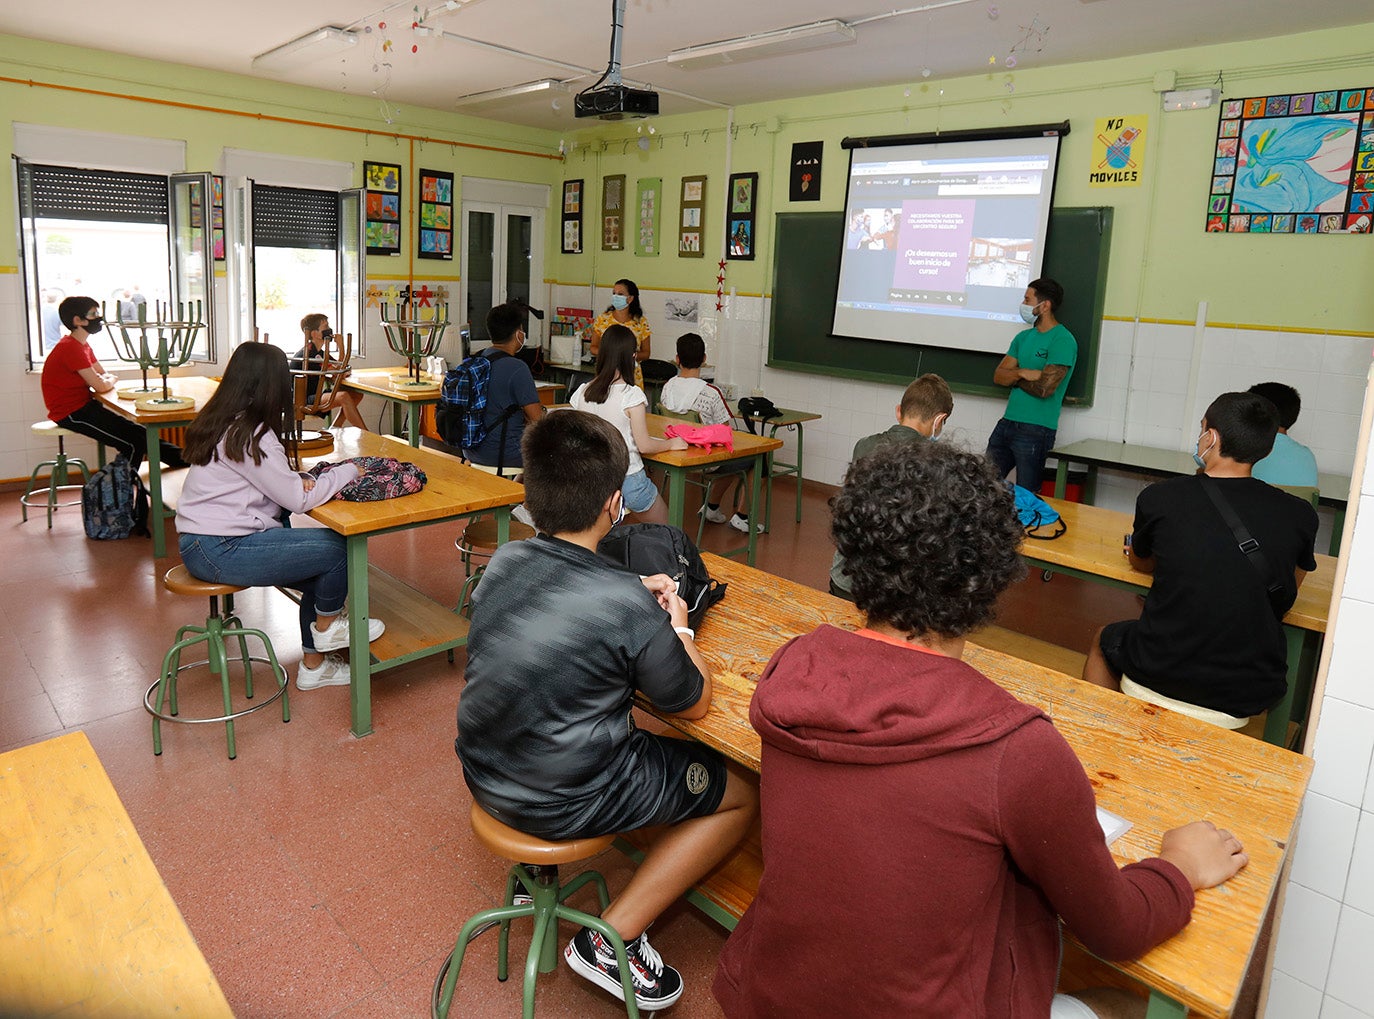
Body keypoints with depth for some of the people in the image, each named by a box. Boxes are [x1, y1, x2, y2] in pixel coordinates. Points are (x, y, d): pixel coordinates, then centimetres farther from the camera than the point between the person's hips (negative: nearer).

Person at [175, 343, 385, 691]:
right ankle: (328, 624, 12)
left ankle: (314, 663, 22)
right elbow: (299, 500, -16)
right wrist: (347, 471, -4)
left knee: (320, 575, 11)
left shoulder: (222, 421, 10)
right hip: (219, 551, -10)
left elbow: (270, 482, 19)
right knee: (338, 548, -14)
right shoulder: (252, 434, -19)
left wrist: (296, 480, -2)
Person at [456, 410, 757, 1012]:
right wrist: (677, 626, 7)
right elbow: (694, 704, -8)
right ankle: (611, 939, 6)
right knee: (741, 793, 8)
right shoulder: (627, 606, -25)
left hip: (484, 774, 7)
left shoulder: (501, 562, -6)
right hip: (564, 803, -7)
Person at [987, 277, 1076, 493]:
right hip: (1007, 423, 7)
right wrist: (1022, 373, -12)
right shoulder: (1023, 337, 15)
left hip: (1036, 430, -7)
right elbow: (998, 376, 8)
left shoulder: (1063, 341, -10)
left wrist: (1014, 378, -2)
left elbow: (1044, 388, -18)